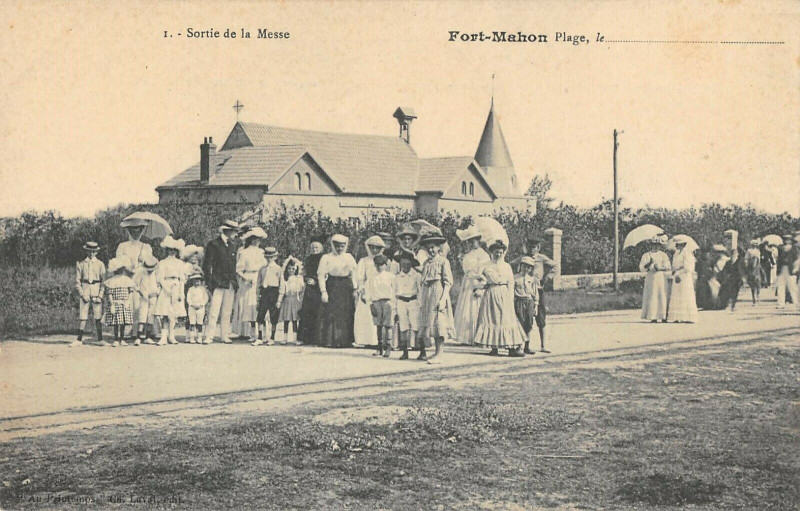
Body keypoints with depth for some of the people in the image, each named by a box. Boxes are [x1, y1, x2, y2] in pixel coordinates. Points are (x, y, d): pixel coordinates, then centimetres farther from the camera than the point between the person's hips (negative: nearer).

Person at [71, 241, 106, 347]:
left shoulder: (100, 264, 8)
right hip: (84, 291, 0)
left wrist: (100, 295, -4)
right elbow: (77, 281, 7)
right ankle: (79, 340, 2)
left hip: (97, 292, 0)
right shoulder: (80, 264, 8)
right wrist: (82, 294, -5)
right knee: (82, 317, -2)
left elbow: (103, 281, 6)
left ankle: (100, 339, 5)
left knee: (98, 317, -1)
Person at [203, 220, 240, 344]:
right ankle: (209, 336, -6)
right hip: (218, 283, -6)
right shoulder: (213, 244, -2)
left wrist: (235, 282, 15)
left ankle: (225, 336, 12)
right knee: (214, 311, -9)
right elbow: (207, 264, -3)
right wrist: (209, 282, -9)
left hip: (230, 284, 6)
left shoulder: (232, 245, 16)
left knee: (227, 312, 7)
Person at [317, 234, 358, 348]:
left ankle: (345, 341, 10)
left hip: (346, 288, 4)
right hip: (332, 287, -4)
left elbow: (353, 274, 14)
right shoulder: (326, 258, 0)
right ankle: (329, 341, -2)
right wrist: (323, 291, -13)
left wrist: (355, 289, 6)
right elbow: (321, 275, -4)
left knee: (347, 315, 3)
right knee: (331, 315, -6)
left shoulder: (349, 257, 12)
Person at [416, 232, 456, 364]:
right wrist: (421, 299, 11)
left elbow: (448, 282, -8)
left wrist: (443, 298, -17)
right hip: (426, 295, 6)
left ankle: (438, 354, -7)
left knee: (439, 323, -8)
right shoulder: (426, 262, 15)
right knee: (424, 322, 7)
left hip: (438, 294, -6)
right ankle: (422, 352, 15)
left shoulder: (443, 261, -3)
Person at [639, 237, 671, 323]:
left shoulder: (663, 255, 10)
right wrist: (649, 263, -14)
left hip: (661, 278, 0)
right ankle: (653, 317, -6)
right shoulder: (646, 255, 10)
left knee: (662, 296, -5)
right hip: (650, 278, 0)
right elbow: (642, 268, 3)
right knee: (651, 297, -6)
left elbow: (667, 267, -1)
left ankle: (663, 317, -4)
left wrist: (659, 268, -18)